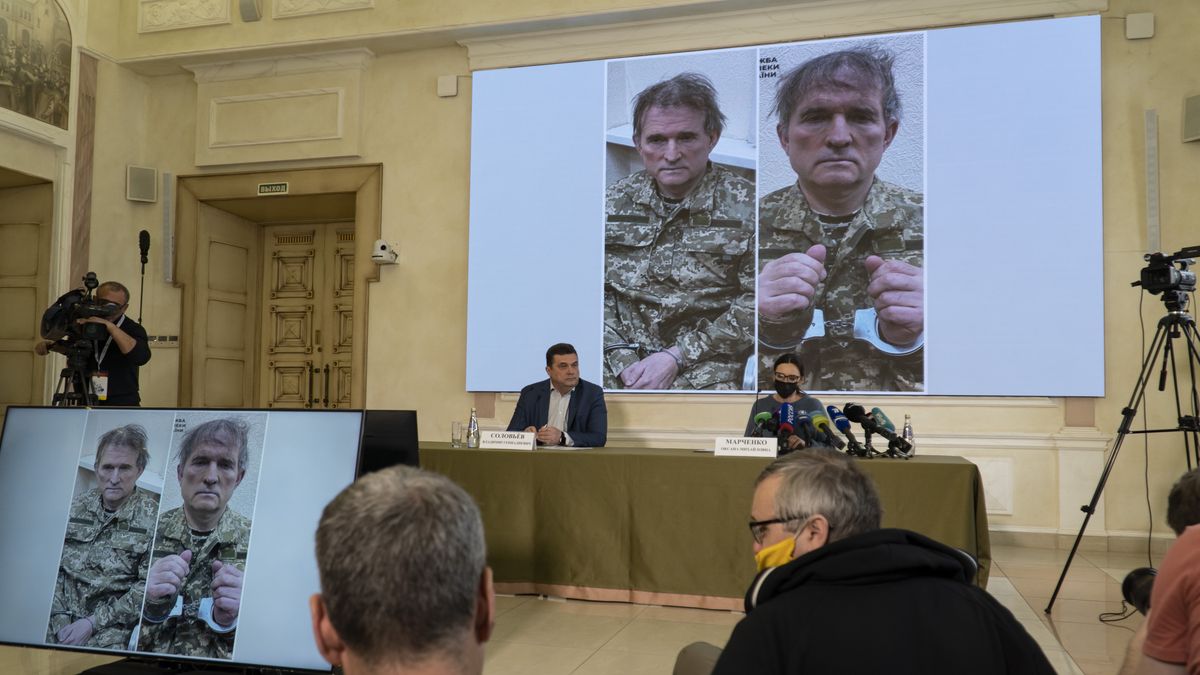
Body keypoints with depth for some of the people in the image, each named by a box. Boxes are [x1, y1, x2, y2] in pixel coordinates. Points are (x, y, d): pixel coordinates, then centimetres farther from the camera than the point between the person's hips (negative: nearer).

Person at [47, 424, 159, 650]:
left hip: (114, 624, -3)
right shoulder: (76, 507, 7)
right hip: (65, 616, 3)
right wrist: (60, 618, -7)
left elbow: (148, 586, -9)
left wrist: (93, 623, -14)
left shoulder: (153, 518, -6)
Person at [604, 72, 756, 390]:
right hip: (622, 355, 2)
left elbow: (754, 303, -7)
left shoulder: (746, 205, -4)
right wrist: (619, 353, -9)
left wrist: (677, 356, -12)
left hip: (705, 365, -1)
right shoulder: (615, 200, 7)